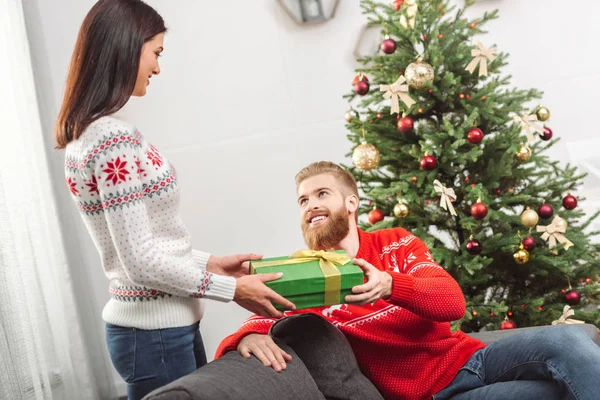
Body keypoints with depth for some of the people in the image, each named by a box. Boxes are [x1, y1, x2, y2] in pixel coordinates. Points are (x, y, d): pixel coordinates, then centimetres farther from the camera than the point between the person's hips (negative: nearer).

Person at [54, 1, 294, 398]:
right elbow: (141, 261, -21)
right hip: (157, 333, -9)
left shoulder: (86, 134, 9)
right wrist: (231, 288, -13)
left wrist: (209, 262, 12)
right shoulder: (115, 138, -21)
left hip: (153, 325, 9)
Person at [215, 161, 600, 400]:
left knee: (568, 340, -21)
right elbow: (258, 324, -12)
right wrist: (248, 338, -40)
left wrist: (389, 286, -28)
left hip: (467, 356, 4)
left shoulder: (396, 243, 7)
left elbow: (454, 302, -7)